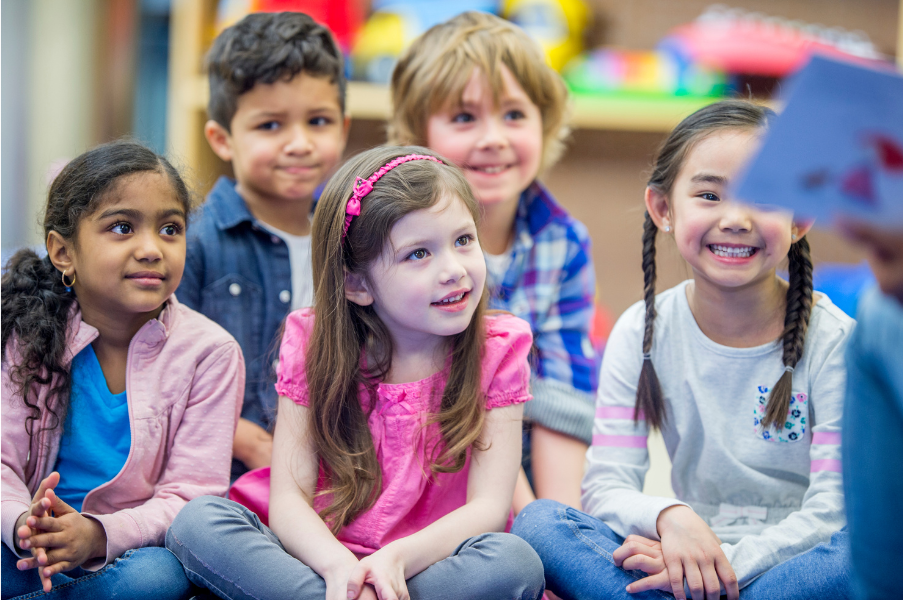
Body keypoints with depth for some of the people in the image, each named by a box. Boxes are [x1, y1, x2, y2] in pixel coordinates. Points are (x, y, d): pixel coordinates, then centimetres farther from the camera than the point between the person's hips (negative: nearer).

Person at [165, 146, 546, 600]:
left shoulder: (497, 352, -3)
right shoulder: (313, 344, -1)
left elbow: (489, 507, -10)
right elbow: (288, 499, -8)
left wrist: (397, 559, -30)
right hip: (321, 557, 1)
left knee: (516, 562, -33)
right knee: (199, 522, -23)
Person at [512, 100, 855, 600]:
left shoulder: (834, 339, -7)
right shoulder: (644, 332, 0)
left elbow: (833, 509, -11)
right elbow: (605, 487, -6)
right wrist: (667, 517, -28)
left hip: (795, 559, -2)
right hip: (690, 557, 2)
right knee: (538, 523, -20)